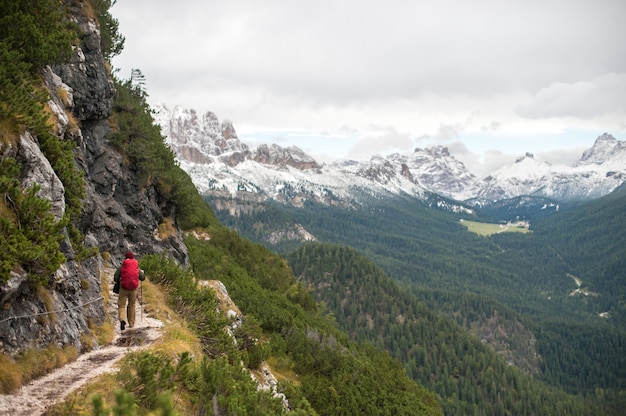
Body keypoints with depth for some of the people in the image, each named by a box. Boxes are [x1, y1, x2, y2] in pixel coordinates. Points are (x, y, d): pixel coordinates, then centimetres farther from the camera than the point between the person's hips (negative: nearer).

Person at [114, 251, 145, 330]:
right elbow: (142, 278, 6)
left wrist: (120, 281, 13)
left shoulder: (121, 267, -3)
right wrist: (142, 272, 27)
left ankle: (122, 320, -22)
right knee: (131, 305, 16)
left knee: (122, 305, 4)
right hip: (133, 289, 2)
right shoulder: (137, 267, 1)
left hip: (123, 288, -2)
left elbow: (115, 278, -9)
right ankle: (131, 323, 18)